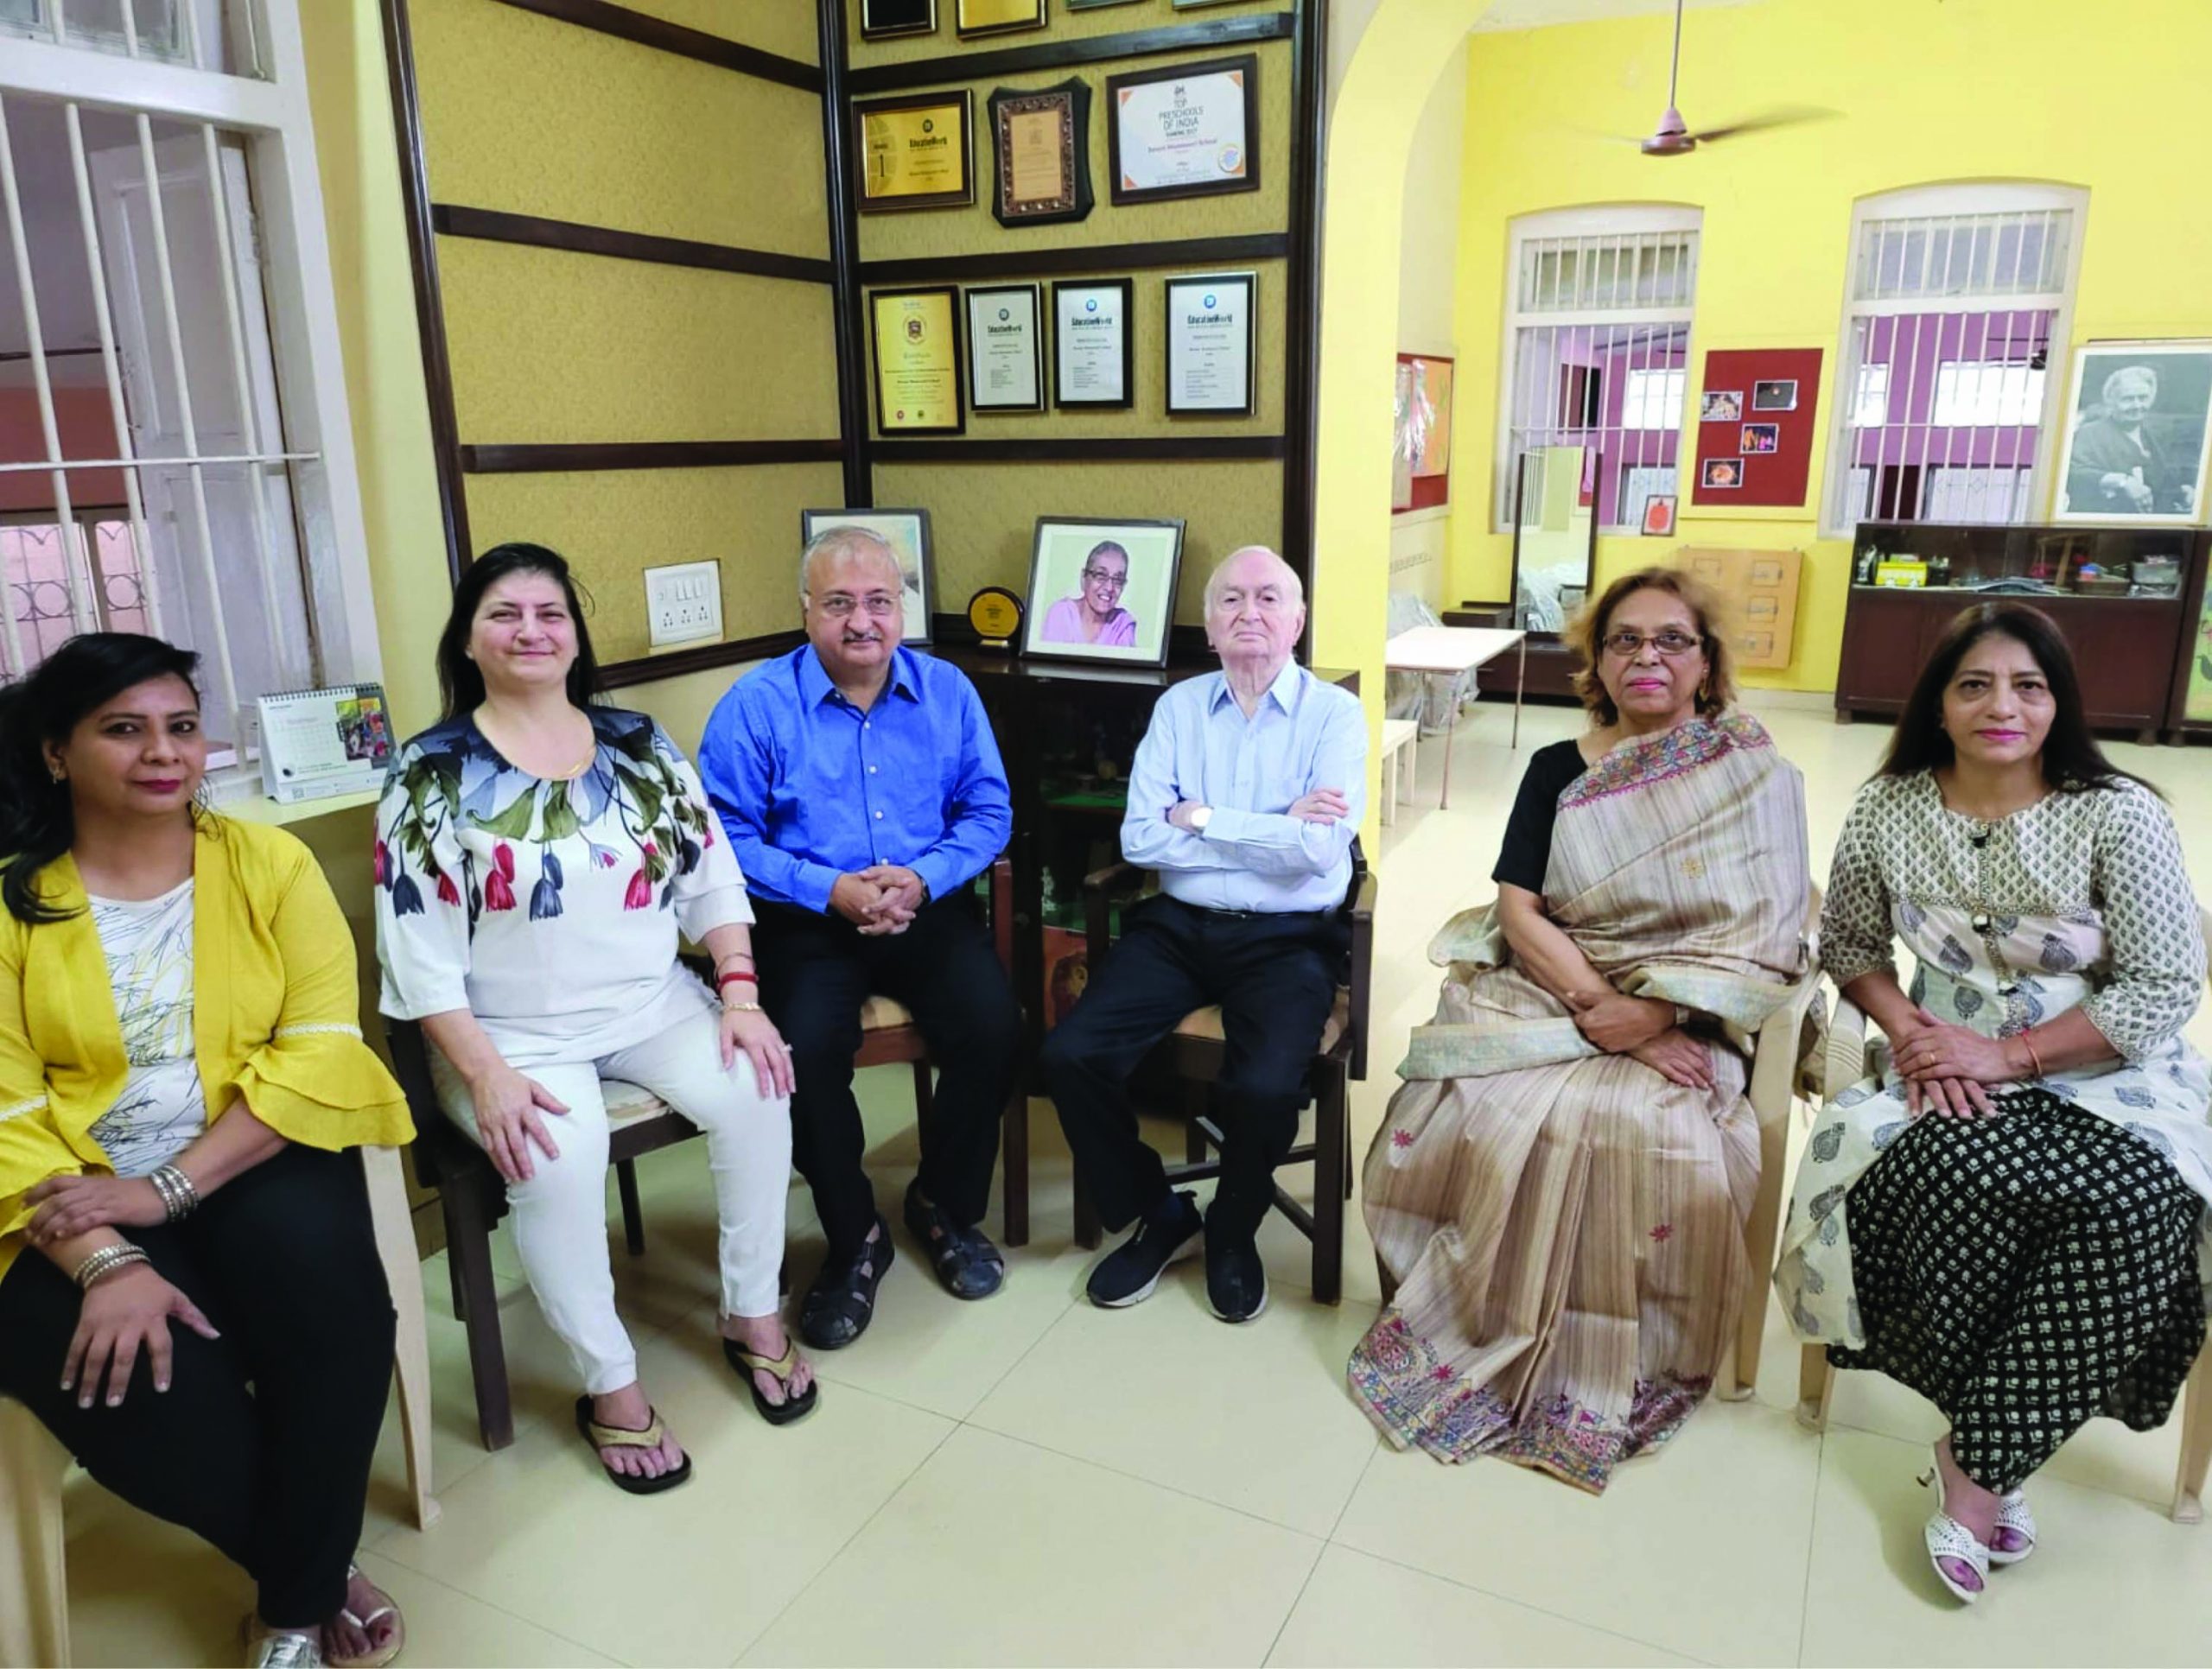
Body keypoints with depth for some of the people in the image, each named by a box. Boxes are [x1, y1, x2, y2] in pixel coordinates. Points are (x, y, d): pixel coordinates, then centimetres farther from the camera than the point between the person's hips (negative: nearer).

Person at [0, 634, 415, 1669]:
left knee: (330, 1299, -27)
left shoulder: (268, 862, 2)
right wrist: (106, 1262, -22)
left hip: (257, 1165, 0)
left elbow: (320, 1049, -6)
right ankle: (318, 1571, 5)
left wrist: (170, 1188, -17)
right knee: (141, 1385, -25)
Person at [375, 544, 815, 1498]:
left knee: (752, 1092, -22)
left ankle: (751, 1317, -1)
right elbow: (419, 953, -8)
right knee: (559, 1158, -31)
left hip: (654, 1006, 3)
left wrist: (740, 996, -8)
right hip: (514, 1035, -3)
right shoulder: (434, 774, -3)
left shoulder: (638, 746, 6)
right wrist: (487, 1076, -18)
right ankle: (608, 1386, -10)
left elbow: (713, 880, 6)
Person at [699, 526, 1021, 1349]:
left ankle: (947, 1205, 8)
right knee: (803, 1050, -28)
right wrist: (831, 889, -18)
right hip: (809, 921, -2)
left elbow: (988, 812, 5)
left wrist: (924, 877, -13)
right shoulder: (755, 706, -2)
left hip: (928, 908, 2)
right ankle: (853, 1240, 0)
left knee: (993, 1027, -22)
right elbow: (728, 838, -7)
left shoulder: (947, 691, 6)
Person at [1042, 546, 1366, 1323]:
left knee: (1266, 1087, -28)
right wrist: (1273, 831, -10)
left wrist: (1204, 819, -9)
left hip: (1287, 939, -3)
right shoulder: (1178, 707, 8)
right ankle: (1158, 1215, 10)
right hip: (1177, 927, 3)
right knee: (1070, 1054, -17)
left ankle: (1233, 1230, 7)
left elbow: (1320, 849, -16)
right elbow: (1140, 838, -4)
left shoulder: (1334, 714, -1)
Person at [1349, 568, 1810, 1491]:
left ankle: (1604, 1371, -8)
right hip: (1542, 995, 2)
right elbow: (1519, 912, 0)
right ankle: (1466, 1319, -4)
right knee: (1470, 1109, -27)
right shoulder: (1558, 771, 9)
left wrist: (1654, 1012, -17)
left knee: (1643, 1134, -32)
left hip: (1683, 1022, -1)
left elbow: (1768, 942, -3)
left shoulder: (1757, 776, 4)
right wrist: (1602, 1007, -15)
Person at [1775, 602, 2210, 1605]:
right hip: (1953, 1071, 1)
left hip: (2102, 1079, -1)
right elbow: (1849, 943, 10)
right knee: (1941, 1174, -31)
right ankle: (1995, 1453, -8)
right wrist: (1909, 1029, -9)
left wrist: (2007, 1054, -17)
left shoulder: (2118, 816, -10)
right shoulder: (1889, 810, -1)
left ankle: (1976, 1460, -14)